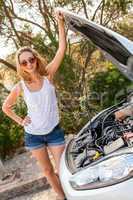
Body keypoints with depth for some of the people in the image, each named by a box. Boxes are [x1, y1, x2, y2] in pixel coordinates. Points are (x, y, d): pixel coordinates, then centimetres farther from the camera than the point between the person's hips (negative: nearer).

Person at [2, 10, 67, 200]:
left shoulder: (48, 76, -11)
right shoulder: (20, 87, -9)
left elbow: (62, 49, -21)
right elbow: (6, 107, 8)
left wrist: (60, 23, -27)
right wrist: (20, 121, -2)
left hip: (54, 131, -1)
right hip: (33, 135, 2)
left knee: (62, 169, 2)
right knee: (48, 171, 16)